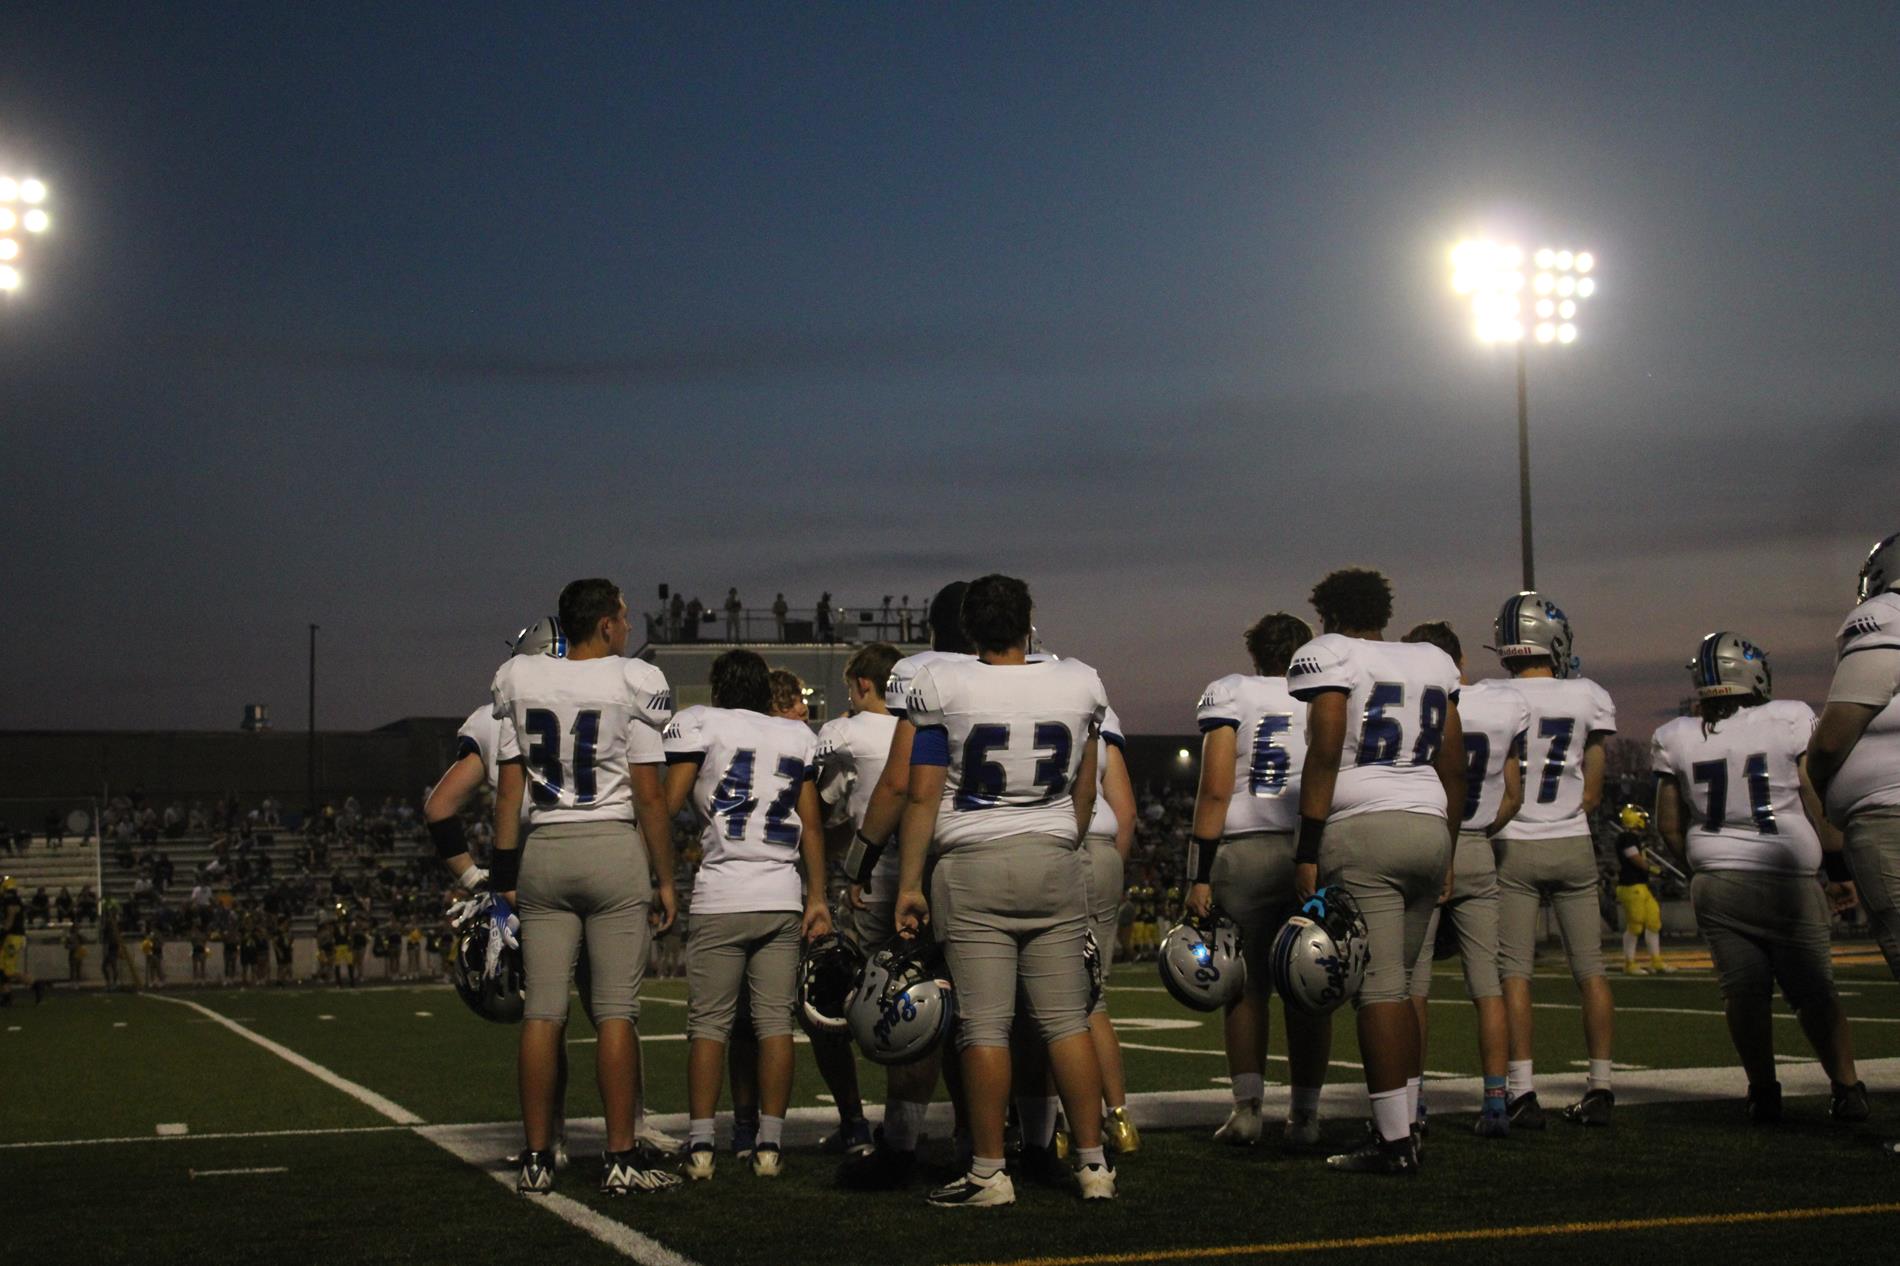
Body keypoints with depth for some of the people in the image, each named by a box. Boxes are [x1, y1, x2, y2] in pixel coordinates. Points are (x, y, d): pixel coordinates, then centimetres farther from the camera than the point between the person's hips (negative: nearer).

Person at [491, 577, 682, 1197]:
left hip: (544, 850, 4)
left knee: (542, 1010, 5)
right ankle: (621, 1158, 2)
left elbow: (509, 790, 7)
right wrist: (664, 878, 2)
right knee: (616, 1010, 0)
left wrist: (505, 876, 12)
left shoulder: (520, 680, 6)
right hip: (613, 849, -3)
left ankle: (537, 1158, 9)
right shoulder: (633, 682, -5)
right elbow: (649, 796, -5)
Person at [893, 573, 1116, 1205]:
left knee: (984, 1026, -1)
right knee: (1067, 1019, 7)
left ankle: (989, 1171, 3)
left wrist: (909, 884, 0)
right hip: (1054, 864, 3)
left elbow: (922, 796, -6)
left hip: (971, 868, -3)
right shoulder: (1079, 686, 4)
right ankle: (1093, 1162, 11)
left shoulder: (943, 689, -6)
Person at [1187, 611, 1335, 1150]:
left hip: (1244, 850, -1)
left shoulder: (1229, 693, 4)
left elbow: (1215, 788, -4)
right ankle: (1305, 1114, 11)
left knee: (1247, 984, 8)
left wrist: (1200, 875, -3)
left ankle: (1247, 1107, 1)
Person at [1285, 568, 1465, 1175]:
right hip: (1429, 827, 6)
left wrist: (1308, 852, -10)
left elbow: (1325, 755, -11)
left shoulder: (1328, 657, -1)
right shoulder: (1434, 662, 18)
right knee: (1397, 982, 15)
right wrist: (1447, 856, 24)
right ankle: (1403, 1123, 17)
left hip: (1363, 829, -6)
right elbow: (1454, 768, 18)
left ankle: (1394, 1141, -7)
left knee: (1378, 988, -6)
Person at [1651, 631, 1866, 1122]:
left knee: (1744, 992, 7)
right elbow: (1820, 808, -2)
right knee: (1814, 992, 9)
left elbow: (1670, 826, 9)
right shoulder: (1790, 722, -5)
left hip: (1715, 884, 2)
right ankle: (1847, 1090, 12)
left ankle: (1763, 1092, 10)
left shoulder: (1675, 739, 3)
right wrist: (1840, 870, 7)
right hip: (1787, 882, -2)